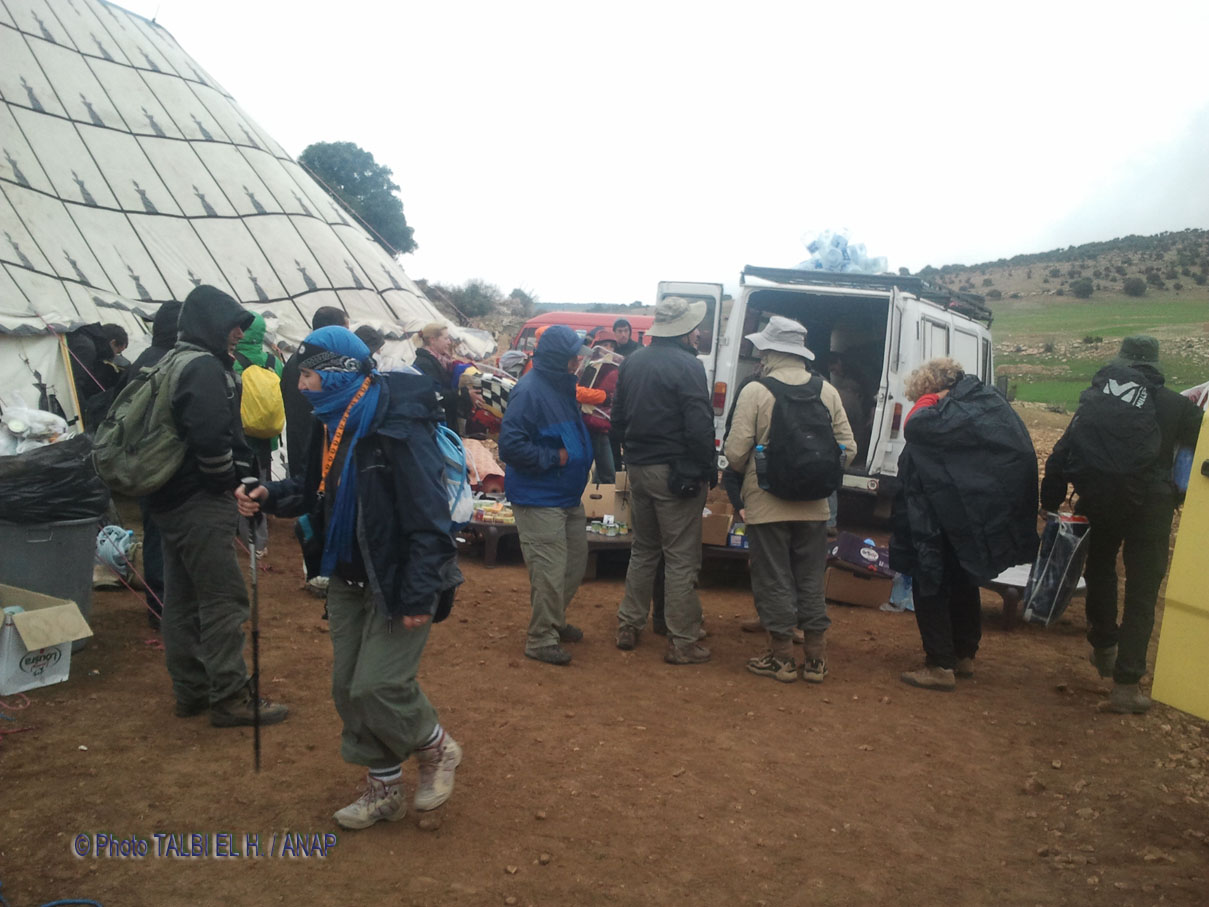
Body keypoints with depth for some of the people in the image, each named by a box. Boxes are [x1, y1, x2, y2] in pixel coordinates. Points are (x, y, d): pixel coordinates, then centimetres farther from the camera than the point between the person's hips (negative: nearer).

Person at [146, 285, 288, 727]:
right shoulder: (206, 368, -15)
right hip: (202, 503, -10)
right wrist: (229, 478, -11)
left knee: (182, 598, 14)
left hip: (170, 499, 10)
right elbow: (211, 437, -28)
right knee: (224, 599, -5)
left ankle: (192, 690, 24)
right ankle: (230, 698, 0)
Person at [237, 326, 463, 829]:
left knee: (377, 686, -9)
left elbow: (428, 518, -23)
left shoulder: (398, 428, -23)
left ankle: (437, 749, 21)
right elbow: (316, 489, 17)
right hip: (349, 580, 9)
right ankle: (384, 789, 30)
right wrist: (270, 495, -2)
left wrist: (419, 596, -24)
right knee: (348, 687, 12)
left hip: (397, 582, -8)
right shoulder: (333, 424, 4)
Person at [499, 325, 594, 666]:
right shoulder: (530, 391, -19)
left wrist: (578, 455, 8)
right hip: (539, 500, -10)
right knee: (550, 571, -5)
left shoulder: (561, 386, 10)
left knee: (575, 563, 19)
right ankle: (541, 639, 11)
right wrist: (555, 457, -19)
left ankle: (555, 621, 37)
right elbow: (510, 445, -24)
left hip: (568, 496, 10)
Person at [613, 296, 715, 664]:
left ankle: (628, 626, 26)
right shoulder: (687, 365, -15)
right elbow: (699, 427, -19)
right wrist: (707, 469, -10)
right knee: (681, 558, 1)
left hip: (638, 468, 7)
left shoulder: (632, 362, 9)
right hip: (675, 472, -7)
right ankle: (682, 642, 6)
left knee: (643, 550, 20)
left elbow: (618, 417, 16)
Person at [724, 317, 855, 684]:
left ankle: (782, 657, 17)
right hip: (813, 506, 4)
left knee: (773, 580, 8)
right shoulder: (827, 391, 0)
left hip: (766, 503, -4)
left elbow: (735, 451, -13)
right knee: (811, 581, 15)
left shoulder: (755, 391, -12)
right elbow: (847, 448, 1)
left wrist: (746, 475, 8)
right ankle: (815, 659, 23)